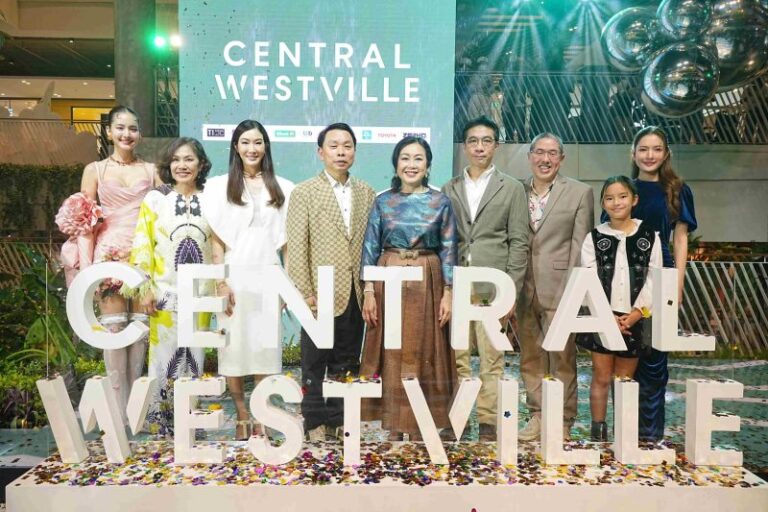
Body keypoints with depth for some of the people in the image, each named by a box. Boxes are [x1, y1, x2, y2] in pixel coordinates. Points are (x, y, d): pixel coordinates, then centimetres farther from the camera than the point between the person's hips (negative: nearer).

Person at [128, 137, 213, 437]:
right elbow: (142, 245, -2)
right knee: (165, 356, 2)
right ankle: (161, 425, 16)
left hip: (200, 293, 2)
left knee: (194, 356, 9)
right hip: (166, 292, -2)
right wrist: (144, 288, -8)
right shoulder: (155, 199, 1)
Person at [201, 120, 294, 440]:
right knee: (234, 344, 3)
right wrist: (221, 282, -7)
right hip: (235, 275, -1)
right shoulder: (220, 186, 3)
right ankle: (242, 415, 16)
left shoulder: (281, 188, 7)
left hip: (267, 276, 1)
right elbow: (217, 240, 0)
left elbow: (286, 240, 7)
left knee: (265, 345, 3)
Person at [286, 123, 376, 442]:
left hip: (356, 293, 4)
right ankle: (315, 421, 22)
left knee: (346, 363, 13)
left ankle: (339, 419, 26)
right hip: (321, 293, -3)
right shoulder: (304, 192, -2)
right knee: (315, 364, 8)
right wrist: (304, 293, -12)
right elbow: (297, 247, -6)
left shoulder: (367, 193, 9)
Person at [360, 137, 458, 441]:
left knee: (424, 353, 5)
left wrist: (448, 293, -5)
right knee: (391, 354, 5)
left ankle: (420, 427, 18)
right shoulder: (383, 201, 4)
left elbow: (448, 250, 1)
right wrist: (369, 292, -4)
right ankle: (393, 427, 17)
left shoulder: (441, 202, 2)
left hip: (427, 283, 0)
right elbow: (370, 248, 2)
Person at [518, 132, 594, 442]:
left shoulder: (580, 193, 3)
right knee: (530, 357, 11)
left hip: (559, 287, -3)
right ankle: (537, 416, 24)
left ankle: (563, 423, 16)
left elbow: (580, 246, -1)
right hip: (524, 288, 3)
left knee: (562, 358, 3)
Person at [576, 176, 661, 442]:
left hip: (634, 319, 1)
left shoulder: (650, 237, 3)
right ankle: (598, 433, 17)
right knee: (601, 378, 5)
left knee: (625, 380, 11)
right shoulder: (594, 238, 1)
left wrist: (636, 314, -10)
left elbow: (652, 280, -1)